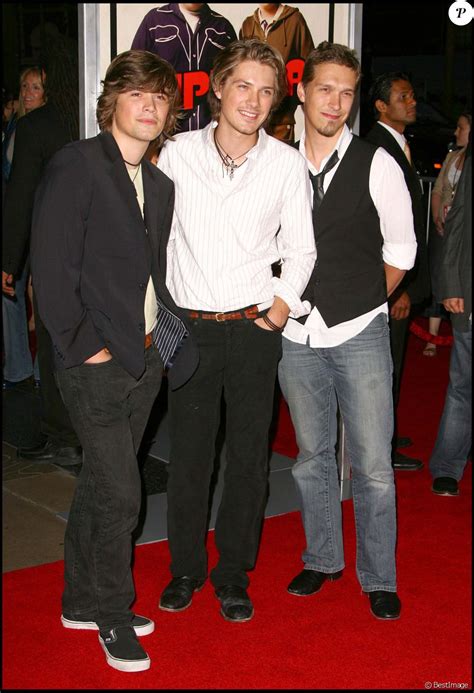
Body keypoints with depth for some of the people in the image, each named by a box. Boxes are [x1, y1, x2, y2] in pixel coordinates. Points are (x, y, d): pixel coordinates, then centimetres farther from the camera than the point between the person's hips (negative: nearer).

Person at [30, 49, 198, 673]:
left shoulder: (159, 184, 12)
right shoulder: (76, 166, -11)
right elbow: (51, 266, -16)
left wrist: (164, 333, 6)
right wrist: (83, 346, -15)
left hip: (145, 358, 7)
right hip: (96, 363, -7)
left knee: (100, 483, 17)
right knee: (119, 491, -4)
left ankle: (82, 601, 31)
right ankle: (112, 614, 17)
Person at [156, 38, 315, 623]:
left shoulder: (287, 164, -1)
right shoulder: (178, 154, -1)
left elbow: (300, 249, 8)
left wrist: (286, 300, -6)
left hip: (255, 329, 0)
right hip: (189, 328, 0)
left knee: (248, 455, 7)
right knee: (187, 453, 8)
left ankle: (233, 574, 25)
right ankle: (186, 568, 27)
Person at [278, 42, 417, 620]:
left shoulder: (376, 165, -4)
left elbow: (401, 250, 3)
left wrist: (363, 302, 5)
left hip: (360, 334, -2)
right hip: (297, 335, 3)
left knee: (373, 466, 1)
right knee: (312, 457, 15)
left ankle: (379, 578, 17)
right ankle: (321, 558, 33)